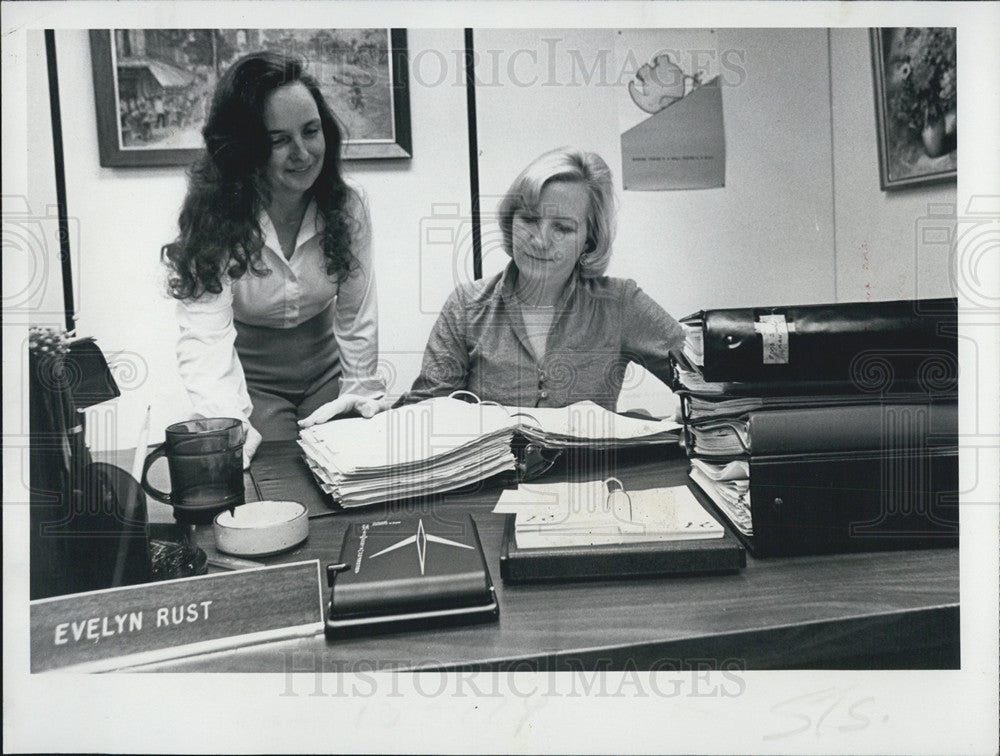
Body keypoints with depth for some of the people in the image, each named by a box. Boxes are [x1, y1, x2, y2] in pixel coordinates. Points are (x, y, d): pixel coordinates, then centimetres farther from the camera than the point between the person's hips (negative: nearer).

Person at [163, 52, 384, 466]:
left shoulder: (346, 210, -9)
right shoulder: (213, 219, -21)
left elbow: (357, 319, -1)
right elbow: (205, 337, -31)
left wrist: (362, 393, -6)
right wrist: (230, 423, -47)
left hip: (325, 374, 3)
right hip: (251, 382, -3)